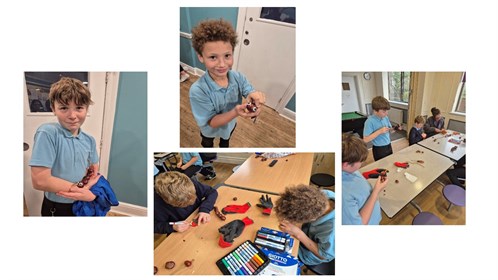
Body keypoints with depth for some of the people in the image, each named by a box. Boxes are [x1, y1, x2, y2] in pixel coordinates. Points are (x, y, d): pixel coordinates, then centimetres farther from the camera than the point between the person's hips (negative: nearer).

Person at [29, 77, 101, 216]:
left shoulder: (89, 140, -5)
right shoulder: (47, 133, -21)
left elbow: (94, 172, 3)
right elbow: (40, 181, -25)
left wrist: (87, 187, -19)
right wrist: (80, 189, -19)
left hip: (83, 203, 5)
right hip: (56, 207, -5)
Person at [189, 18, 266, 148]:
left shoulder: (238, 77, -25)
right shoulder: (197, 91, -38)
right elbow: (212, 122, -33)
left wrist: (255, 96, -49)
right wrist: (235, 112, -51)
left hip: (230, 124, 3)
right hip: (211, 129, -3)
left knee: (226, 139, 35)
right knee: (207, 143, 31)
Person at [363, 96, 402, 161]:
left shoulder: (386, 117, 0)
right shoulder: (370, 121, -22)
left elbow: (390, 130, 12)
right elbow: (366, 139, -25)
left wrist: (395, 128, -10)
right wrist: (379, 131, -28)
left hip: (388, 147, 7)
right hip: (379, 149, -7)